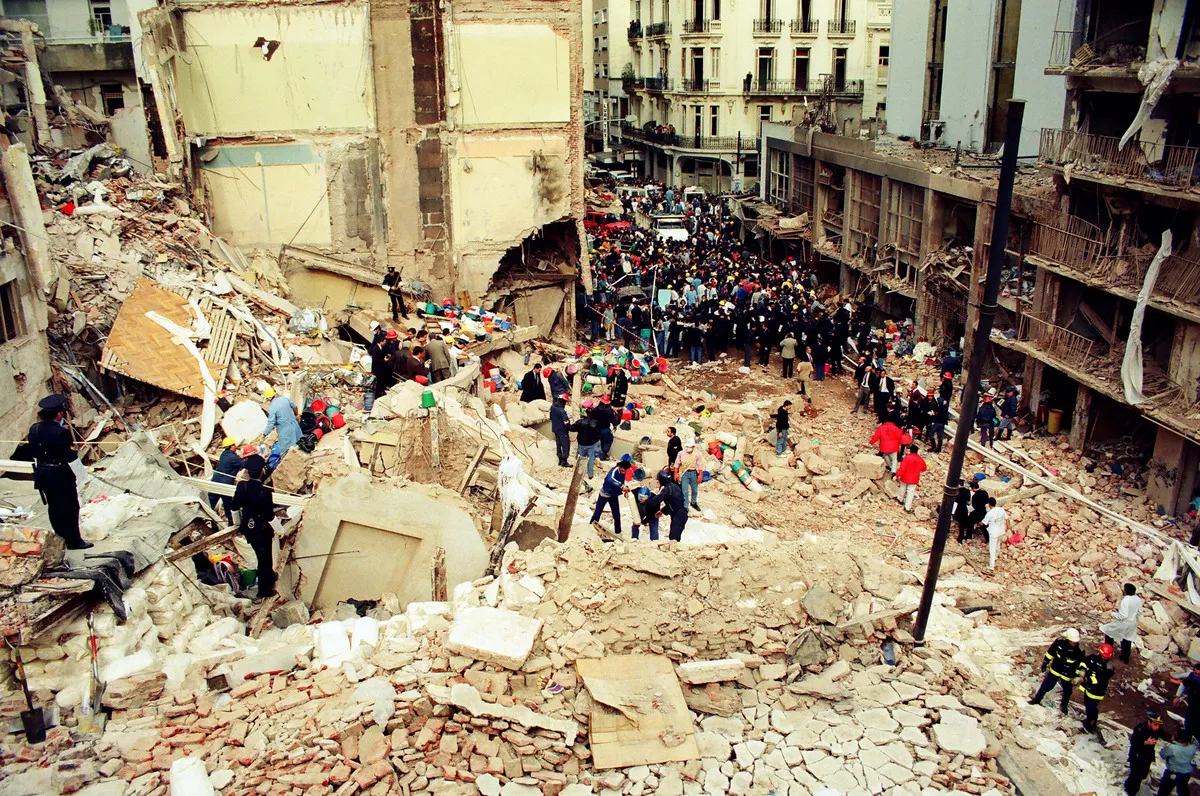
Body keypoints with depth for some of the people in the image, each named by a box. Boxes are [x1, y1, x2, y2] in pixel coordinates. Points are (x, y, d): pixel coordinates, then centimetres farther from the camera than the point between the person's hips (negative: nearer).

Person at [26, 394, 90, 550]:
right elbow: (69, 456, -21)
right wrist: (75, 451, -2)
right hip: (59, 474, -7)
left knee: (53, 507, 19)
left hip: (41, 472, 7)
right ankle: (73, 540, 11)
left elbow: (32, 451, 6)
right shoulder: (61, 432, -23)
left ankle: (60, 537, 29)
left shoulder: (34, 429, -1)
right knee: (70, 507, 6)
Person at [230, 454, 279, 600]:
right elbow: (270, 516, -24)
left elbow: (235, 507, -4)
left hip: (248, 528, 5)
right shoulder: (265, 491, -30)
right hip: (262, 531, -5)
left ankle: (270, 579, 49)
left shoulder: (242, 486, -16)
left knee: (262, 556, 27)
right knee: (264, 559, 15)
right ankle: (264, 591, 29)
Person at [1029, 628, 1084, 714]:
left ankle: (1063, 706, 43)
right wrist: (1044, 663, 5)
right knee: (1046, 686, 13)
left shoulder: (1079, 650, -26)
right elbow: (1050, 652, -4)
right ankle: (1037, 699, 34)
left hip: (1068, 674, -1)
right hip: (1055, 670, 1)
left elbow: (1080, 665, -11)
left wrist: (1076, 677, -7)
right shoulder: (1059, 642, -22)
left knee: (1067, 691, 17)